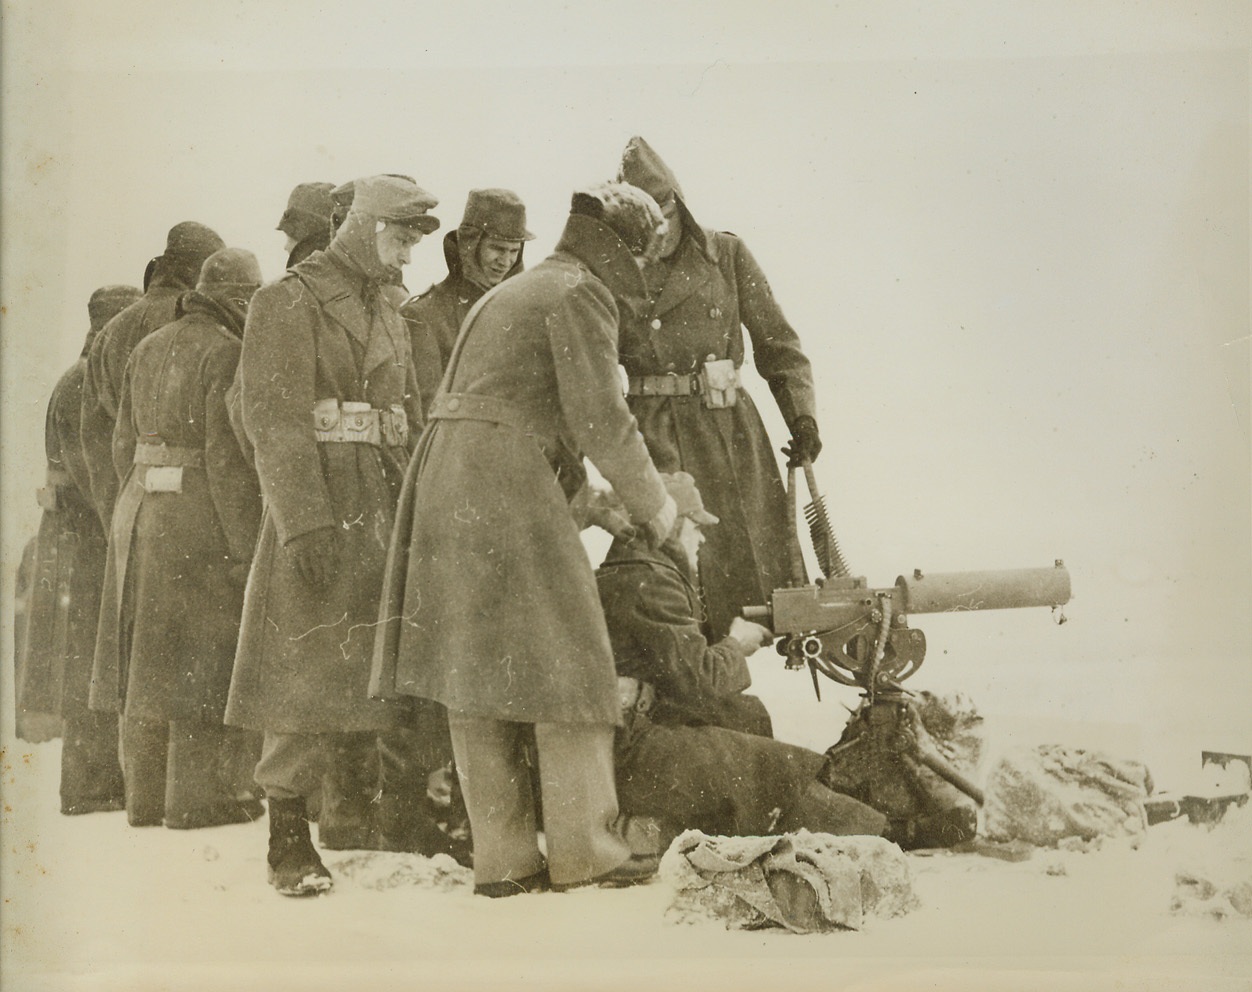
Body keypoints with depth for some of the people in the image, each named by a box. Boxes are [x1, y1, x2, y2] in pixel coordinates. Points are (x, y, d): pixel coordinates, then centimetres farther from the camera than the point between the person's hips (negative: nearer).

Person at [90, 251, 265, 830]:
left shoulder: (147, 350, 13)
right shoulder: (226, 353, -12)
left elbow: (125, 444, 14)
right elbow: (228, 456, -17)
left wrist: (139, 512, 20)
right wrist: (245, 545, -15)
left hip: (141, 514, 8)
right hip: (202, 522, -8)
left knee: (148, 658, 11)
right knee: (203, 659, -2)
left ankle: (144, 796, 17)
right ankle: (197, 797, 0)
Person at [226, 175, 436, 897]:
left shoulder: (388, 316, 19)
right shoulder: (290, 303, -4)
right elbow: (277, 422, -13)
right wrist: (306, 524, -22)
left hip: (386, 517, 7)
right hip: (320, 508, -7)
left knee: (370, 669, 7)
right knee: (308, 672, -8)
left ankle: (353, 827, 16)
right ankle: (290, 841, -3)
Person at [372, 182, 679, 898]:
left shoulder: (513, 293, 27)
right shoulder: (580, 292, -3)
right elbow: (600, 417, -10)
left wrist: (592, 499, 25)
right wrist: (652, 503, 2)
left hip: (445, 480, 9)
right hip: (507, 486, -9)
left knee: (480, 673, 7)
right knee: (567, 660, -3)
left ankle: (502, 858, 10)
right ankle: (584, 851, -2)